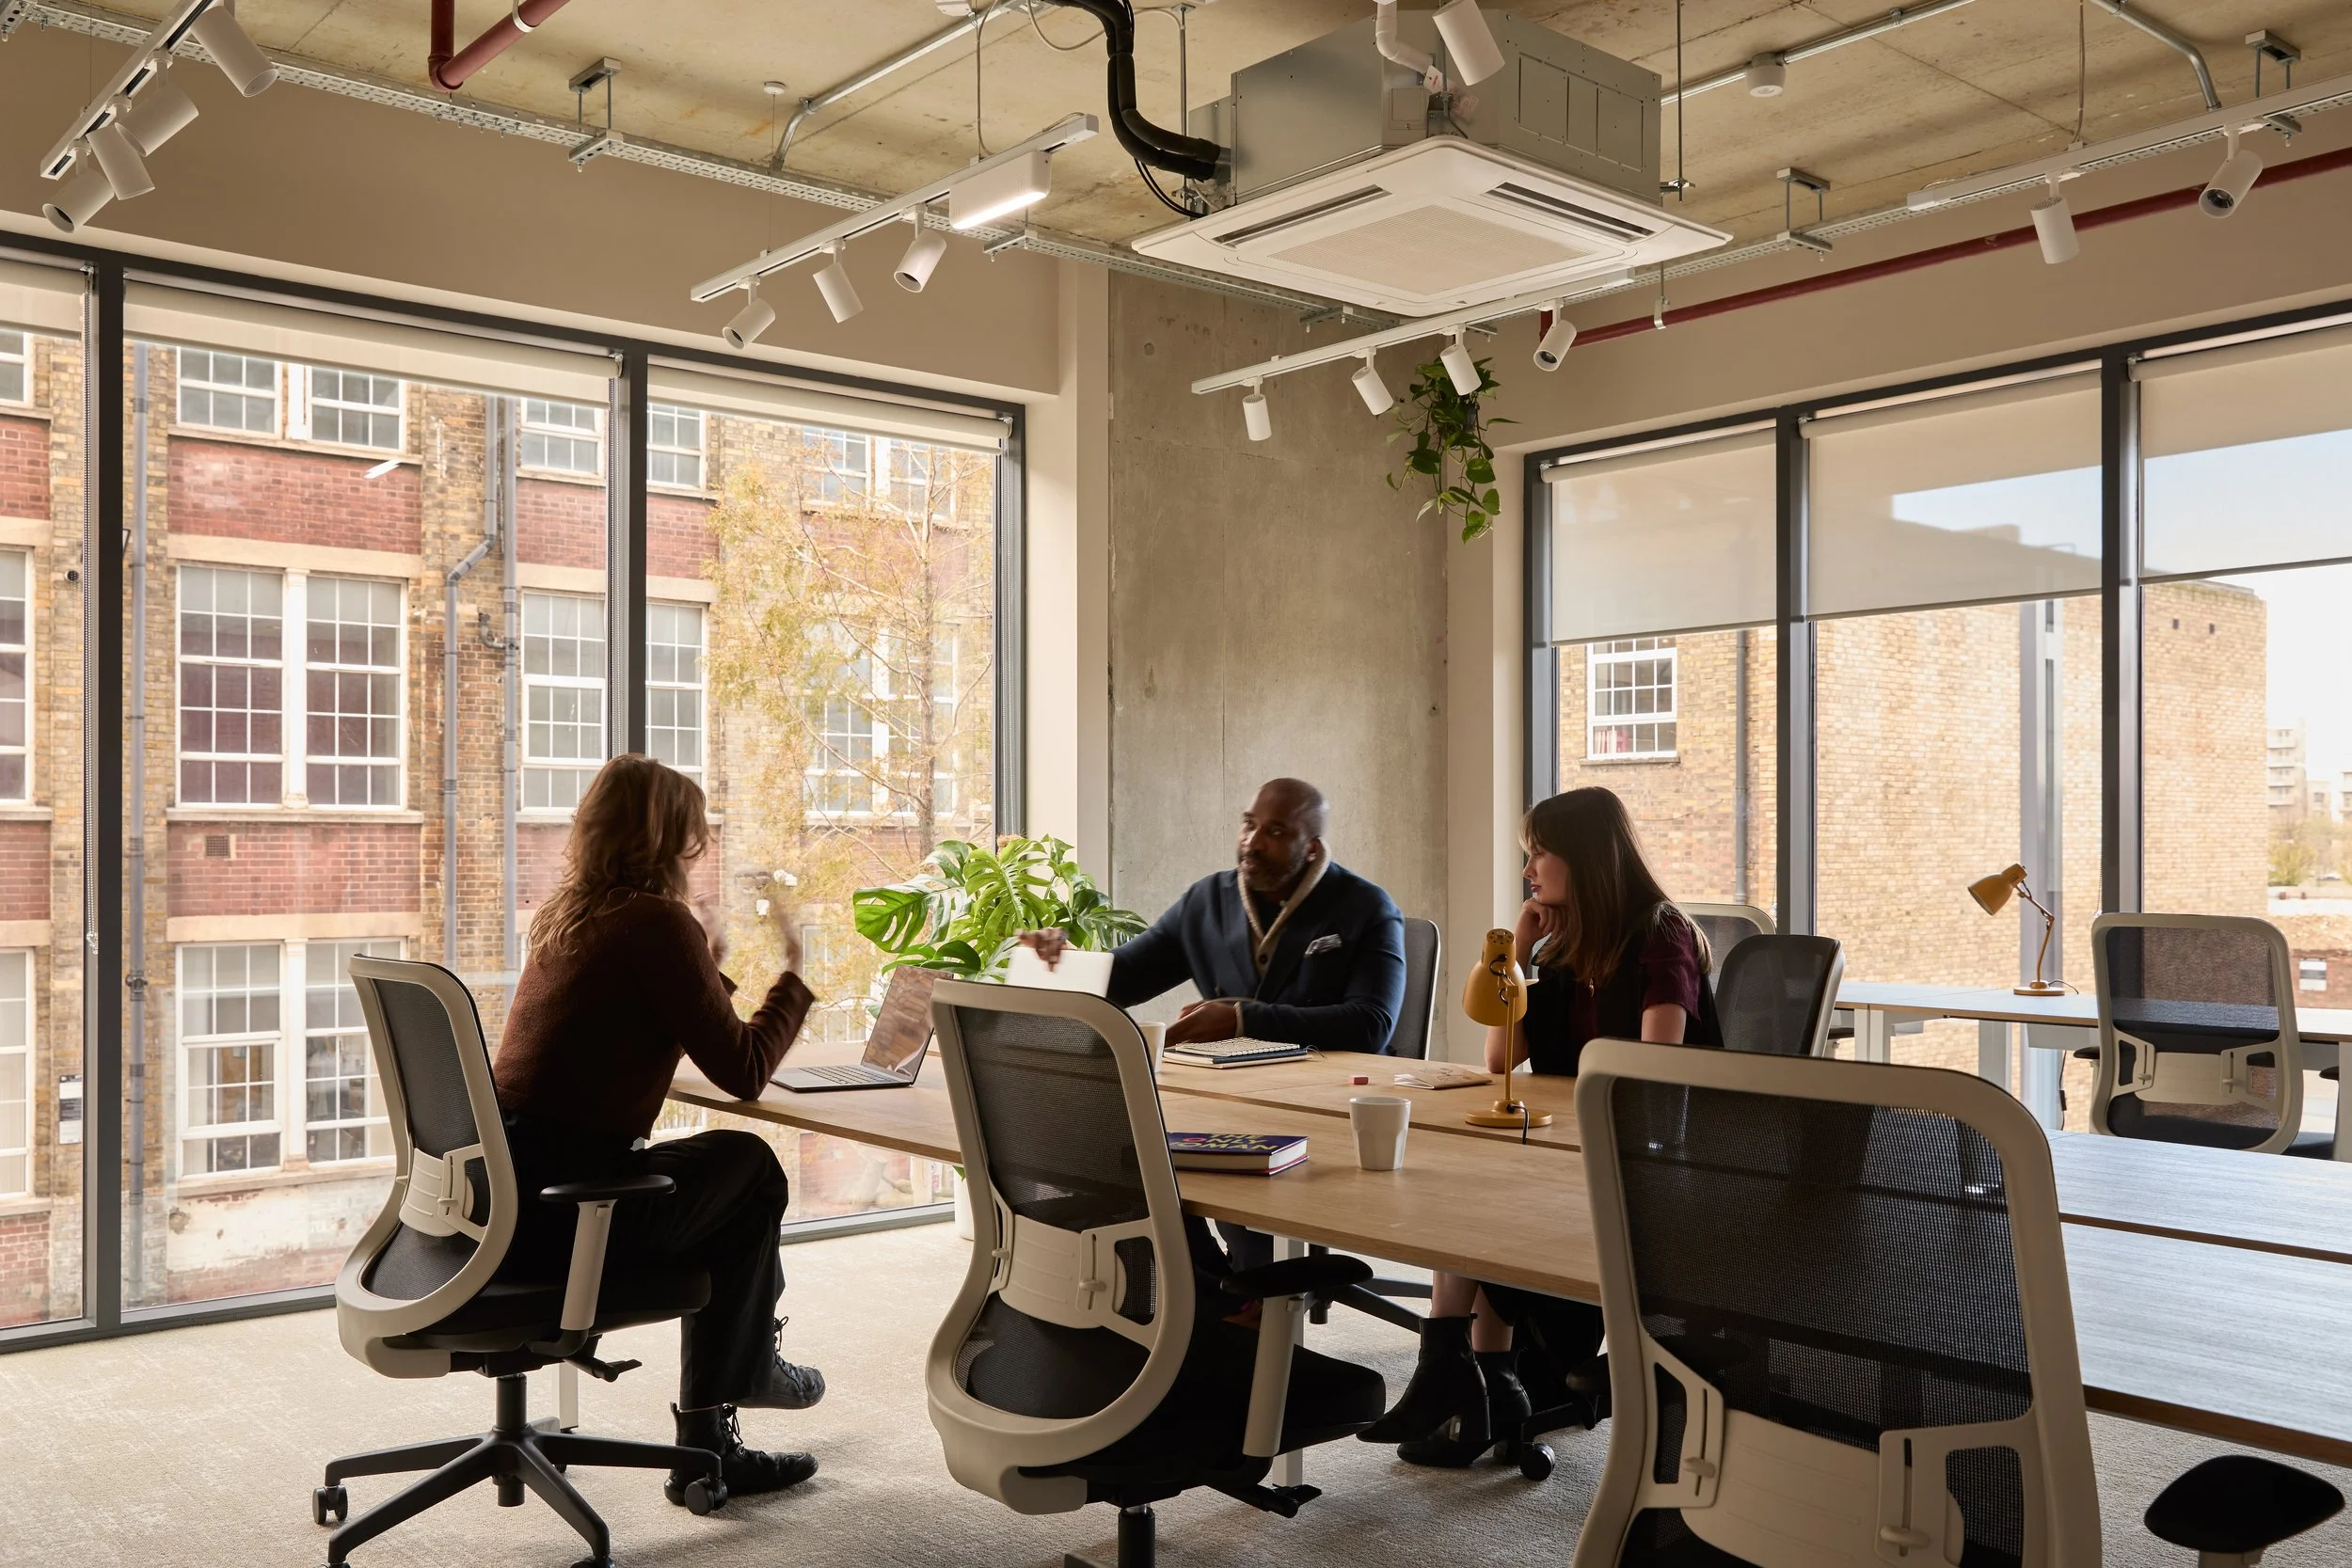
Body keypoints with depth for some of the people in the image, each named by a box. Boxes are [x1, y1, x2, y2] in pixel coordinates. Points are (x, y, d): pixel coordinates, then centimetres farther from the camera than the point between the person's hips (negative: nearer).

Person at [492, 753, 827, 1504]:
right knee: (748, 1168, 13)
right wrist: (793, 978, 3)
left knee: (726, 1173, 23)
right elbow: (743, 1071, -13)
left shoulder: (562, 916, 12)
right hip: (556, 1218, -8)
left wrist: (709, 969, 30)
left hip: (498, 1188, 8)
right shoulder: (658, 921, -14)